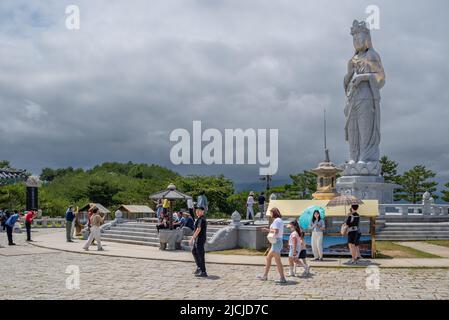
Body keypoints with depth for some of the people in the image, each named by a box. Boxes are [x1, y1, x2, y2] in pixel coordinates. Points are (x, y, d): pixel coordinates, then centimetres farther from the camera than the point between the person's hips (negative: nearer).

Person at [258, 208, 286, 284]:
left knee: (277, 261, -7)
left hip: (277, 241, -11)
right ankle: (265, 276, 24)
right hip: (279, 241, 11)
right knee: (268, 258, 17)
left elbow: (276, 231, -26)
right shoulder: (280, 220, 16)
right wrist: (268, 230, 15)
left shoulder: (276, 220, -15)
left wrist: (269, 230, -7)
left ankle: (282, 279, -4)